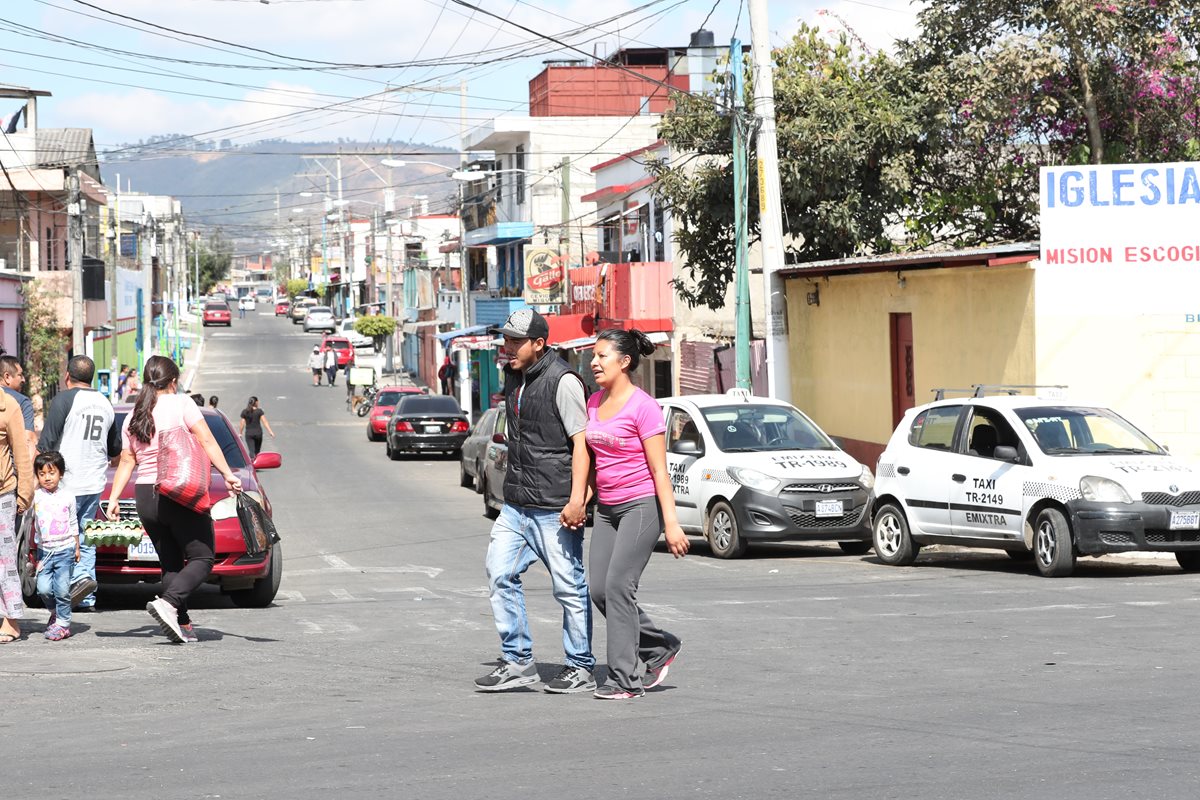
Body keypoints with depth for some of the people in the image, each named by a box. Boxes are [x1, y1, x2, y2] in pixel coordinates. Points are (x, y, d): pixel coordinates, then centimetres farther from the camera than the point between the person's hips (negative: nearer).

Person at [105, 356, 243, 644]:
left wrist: (113, 498, 15)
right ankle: (168, 602, -24)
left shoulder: (133, 417, 12)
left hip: (145, 498, 6)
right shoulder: (181, 404, -4)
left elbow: (126, 461, 12)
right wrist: (228, 475, -11)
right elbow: (207, 442, -10)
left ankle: (183, 624, 4)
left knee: (171, 564, 12)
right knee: (202, 558, -2)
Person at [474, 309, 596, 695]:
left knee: (569, 586, 0)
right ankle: (517, 662, 9)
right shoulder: (513, 377, 13)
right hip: (516, 504, 8)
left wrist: (577, 499, -22)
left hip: (555, 507, -8)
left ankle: (580, 668, 10)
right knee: (501, 575, 2)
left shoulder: (563, 381, -13)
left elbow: (581, 442, -16)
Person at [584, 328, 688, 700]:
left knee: (618, 585, -13)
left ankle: (626, 678, -7)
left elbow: (659, 470, -13)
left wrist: (671, 523, -16)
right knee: (599, 589, 2)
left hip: (642, 505, -8)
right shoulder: (594, 403, 10)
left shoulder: (642, 406, -11)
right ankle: (659, 646, 19)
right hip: (607, 508, 8)